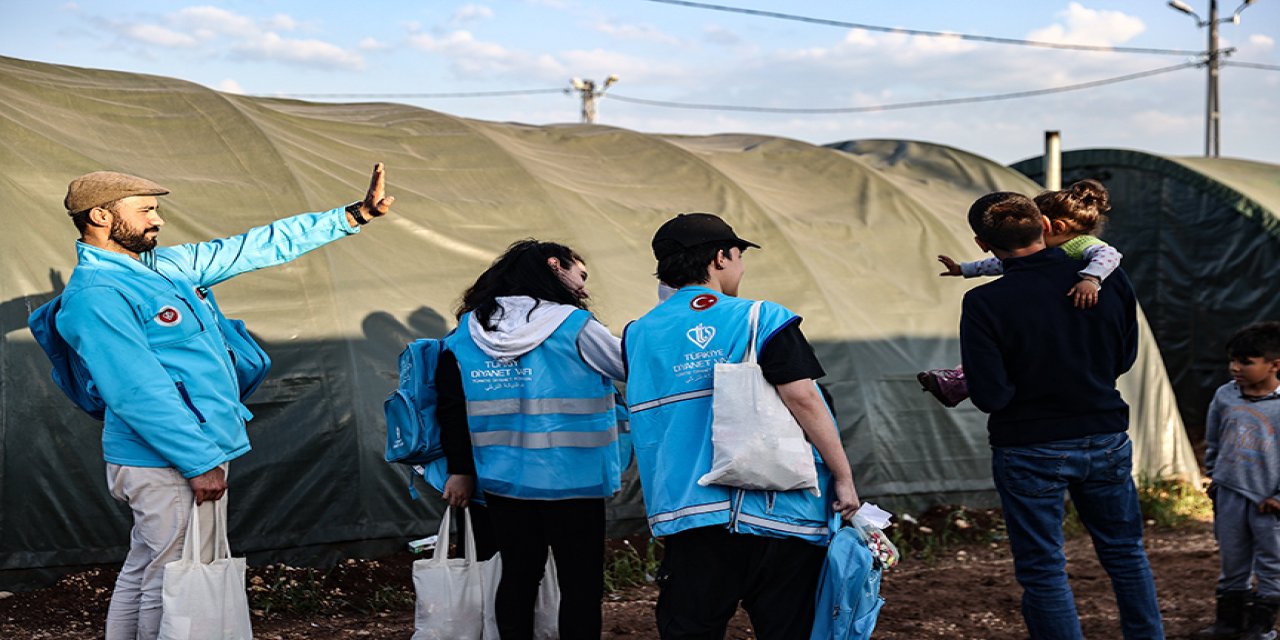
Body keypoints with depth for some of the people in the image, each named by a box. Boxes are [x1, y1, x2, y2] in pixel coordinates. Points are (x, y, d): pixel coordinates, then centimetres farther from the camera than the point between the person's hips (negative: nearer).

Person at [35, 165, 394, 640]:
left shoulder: (164, 265, 12)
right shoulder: (96, 294, -16)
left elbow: (257, 248, 14)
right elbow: (139, 394, -21)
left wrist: (355, 216, 12)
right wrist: (199, 463, -20)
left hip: (193, 458, 10)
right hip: (168, 466, -10)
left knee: (142, 577, 15)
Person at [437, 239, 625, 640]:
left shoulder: (468, 329, 4)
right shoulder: (575, 326, -12)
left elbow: (450, 404, 8)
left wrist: (460, 468, 15)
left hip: (503, 479, 5)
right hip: (570, 481, -5)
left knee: (518, 576, 15)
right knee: (581, 583, 4)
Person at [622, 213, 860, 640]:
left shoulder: (640, 335, 6)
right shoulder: (763, 320, -4)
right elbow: (803, 400, -10)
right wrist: (844, 478, -5)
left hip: (689, 517, 3)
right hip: (777, 516, -3)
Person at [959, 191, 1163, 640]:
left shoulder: (984, 304, -20)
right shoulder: (1111, 279, -7)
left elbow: (991, 396, -20)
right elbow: (1125, 358, 5)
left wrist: (1025, 380, 1)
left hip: (1030, 450, -4)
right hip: (1106, 439, 4)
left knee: (1043, 570, 8)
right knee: (1125, 552, 22)